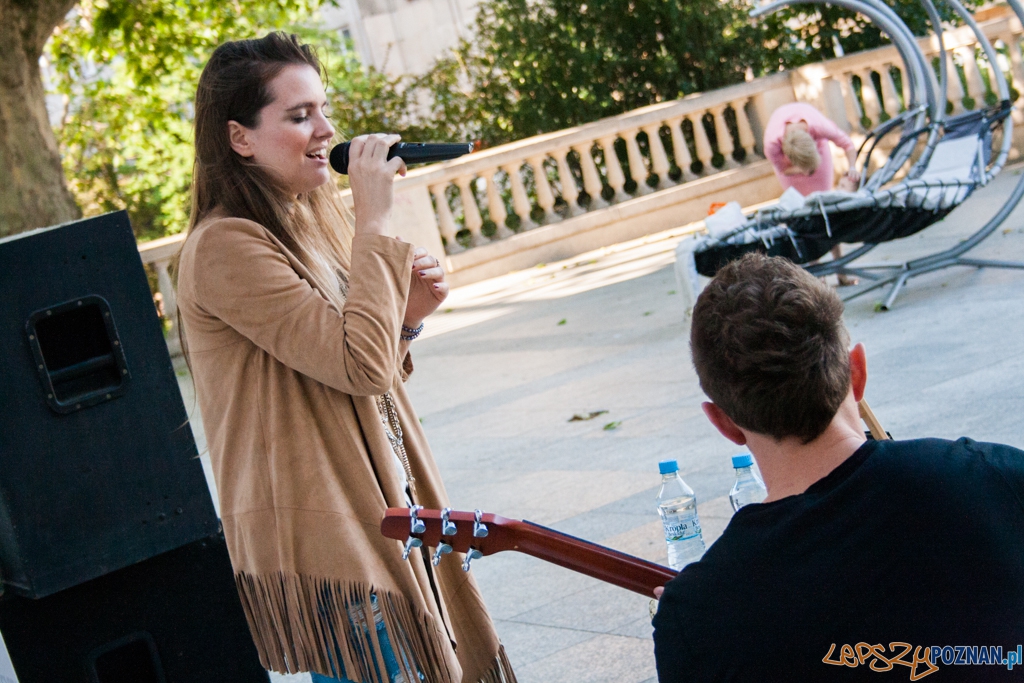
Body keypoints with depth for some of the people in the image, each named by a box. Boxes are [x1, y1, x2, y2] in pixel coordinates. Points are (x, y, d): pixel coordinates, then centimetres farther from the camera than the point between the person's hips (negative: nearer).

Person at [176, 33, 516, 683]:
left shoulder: (313, 219, 10)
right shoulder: (223, 249, -18)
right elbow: (360, 365, -24)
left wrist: (406, 317, -1)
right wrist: (374, 220, -21)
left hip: (385, 506, 9)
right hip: (318, 534, -9)